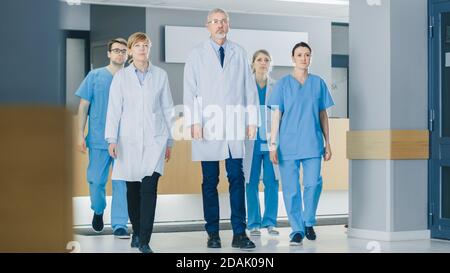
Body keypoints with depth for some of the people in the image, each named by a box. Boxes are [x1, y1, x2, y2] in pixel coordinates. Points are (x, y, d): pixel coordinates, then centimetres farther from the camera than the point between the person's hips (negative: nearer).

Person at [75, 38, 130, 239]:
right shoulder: (95, 76, 4)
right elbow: (83, 106, 5)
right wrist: (80, 135, -1)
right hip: (98, 139, 0)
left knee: (122, 183, -3)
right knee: (96, 180, 6)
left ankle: (119, 225, 1)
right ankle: (98, 211, 33)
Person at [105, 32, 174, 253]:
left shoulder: (160, 75, 6)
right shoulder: (121, 77, 5)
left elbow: (167, 109, 9)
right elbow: (114, 109, 2)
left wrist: (170, 141, 8)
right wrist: (112, 139, -6)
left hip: (154, 139, -1)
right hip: (129, 139, 1)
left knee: (149, 188, -12)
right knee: (132, 189, 8)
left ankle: (144, 241, -13)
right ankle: (136, 232, 27)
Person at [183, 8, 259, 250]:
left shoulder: (239, 53, 10)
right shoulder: (197, 55, 6)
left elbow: (250, 88, 10)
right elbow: (190, 91, 2)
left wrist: (252, 121, 5)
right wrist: (194, 122, -7)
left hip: (234, 127, 1)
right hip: (208, 127, -1)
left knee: (237, 178, -4)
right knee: (210, 182, 3)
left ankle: (239, 234, -2)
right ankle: (213, 234, 9)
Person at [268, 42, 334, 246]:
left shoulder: (318, 83, 9)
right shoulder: (283, 84, 4)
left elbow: (323, 115, 13)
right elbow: (276, 115, 2)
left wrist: (328, 143, 11)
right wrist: (273, 144, -4)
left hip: (312, 144, 1)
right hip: (288, 145, -1)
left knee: (313, 183, -11)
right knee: (291, 189, -1)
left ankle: (308, 222, 11)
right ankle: (297, 230, 10)